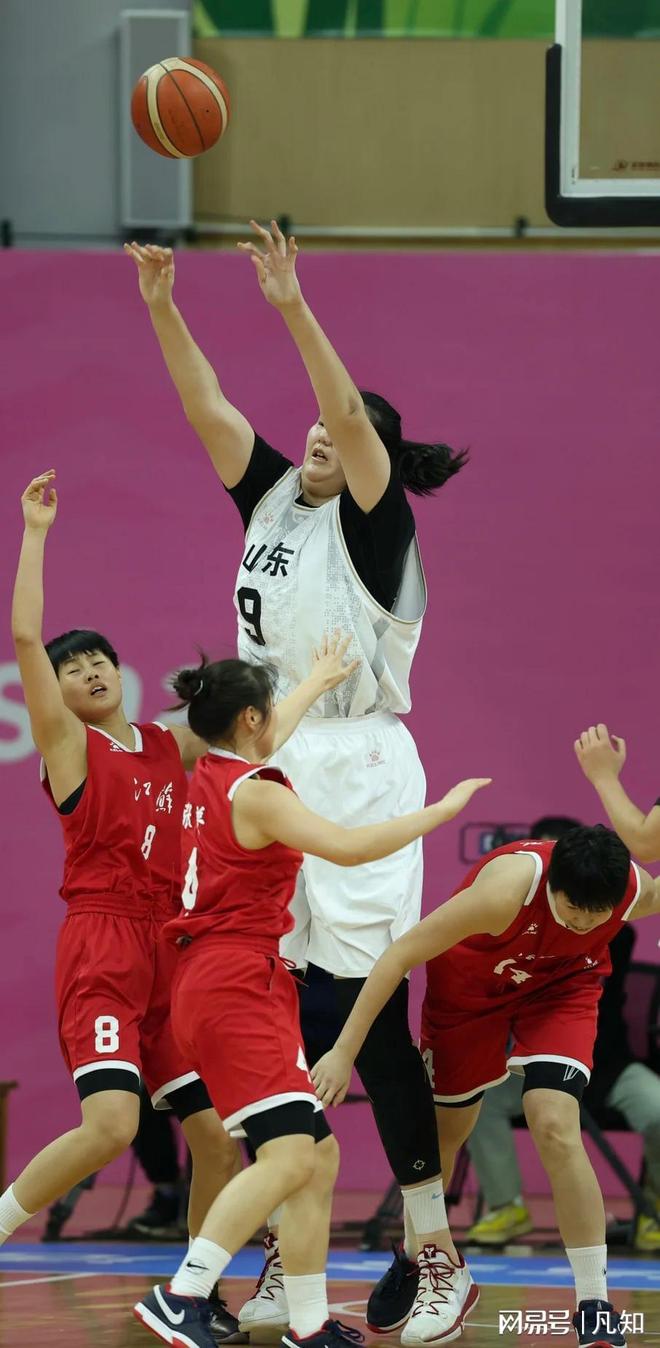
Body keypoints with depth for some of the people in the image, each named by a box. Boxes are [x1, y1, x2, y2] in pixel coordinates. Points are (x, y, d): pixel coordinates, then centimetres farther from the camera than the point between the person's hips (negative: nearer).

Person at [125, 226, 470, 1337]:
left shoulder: (377, 526, -5)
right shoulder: (273, 503, 13)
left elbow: (351, 419, -20)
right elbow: (208, 410, 10)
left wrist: (294, 309, -27)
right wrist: (163, 308, 0)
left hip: (355, 769, -7)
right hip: (269, 767, 7)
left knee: (370, 1016, -8)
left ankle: (433, 1246, -3)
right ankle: (286, 1253, 10)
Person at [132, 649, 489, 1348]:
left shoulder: (209, 777, 14)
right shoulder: (255, 793, -13)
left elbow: (265, 741, 38)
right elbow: (348, 847, -24)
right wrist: (440, 811, -15)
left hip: (217, 983, 10)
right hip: (236, 984, -10)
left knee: (318, 1156, 9)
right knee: (289, 1153, -22)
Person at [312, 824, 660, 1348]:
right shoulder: (509, 887, -40)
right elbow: (400, 955, -32)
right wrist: (345, 1051, -29)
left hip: (560, 989, 1)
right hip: (469, 984, -1)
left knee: (556, 1128, -19)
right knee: (442, 1132, 11)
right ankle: (421, 1271, 36)